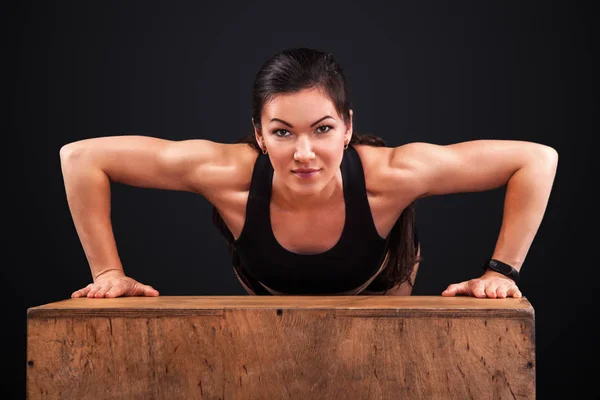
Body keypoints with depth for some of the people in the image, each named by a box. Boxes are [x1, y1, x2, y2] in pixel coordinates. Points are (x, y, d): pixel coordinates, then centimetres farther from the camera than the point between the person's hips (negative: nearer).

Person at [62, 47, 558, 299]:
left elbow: (538, 159, -36)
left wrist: (501, 271, -35)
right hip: (274, 301, 1)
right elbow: (81, 157, -35)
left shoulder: (389, 175, -44)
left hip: (377, 292, 0)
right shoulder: (229, 174, -44)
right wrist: (108, 273, -33)